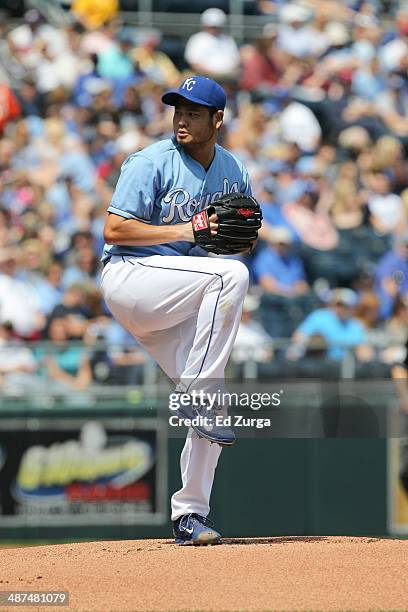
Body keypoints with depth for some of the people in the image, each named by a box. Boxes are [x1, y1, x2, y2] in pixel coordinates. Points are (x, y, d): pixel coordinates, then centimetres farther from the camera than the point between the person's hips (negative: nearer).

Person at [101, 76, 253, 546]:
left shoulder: (232, 171, 10)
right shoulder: (152, 163, -10)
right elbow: (113, 229, -15)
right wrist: (184, 231, -22)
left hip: (178, 303, 7)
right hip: (129, 276, -7)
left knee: (209, 409, -2)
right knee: (230, 275, -30)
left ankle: (189, 514, 8)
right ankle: (199, 395, -26)